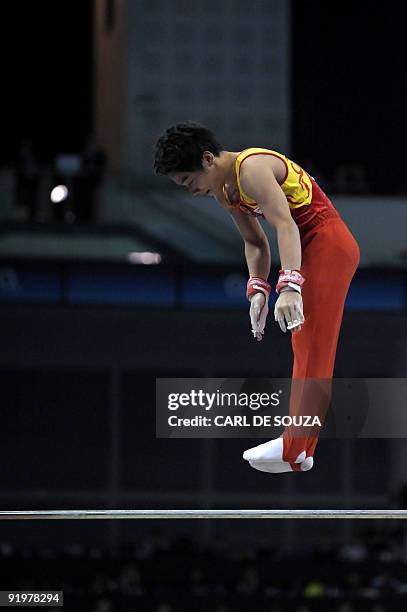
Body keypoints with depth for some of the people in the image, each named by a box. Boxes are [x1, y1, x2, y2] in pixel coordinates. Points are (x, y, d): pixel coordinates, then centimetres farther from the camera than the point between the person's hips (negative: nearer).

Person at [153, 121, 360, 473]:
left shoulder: (252, 169, -22)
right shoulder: (223, 191, 8)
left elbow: (285, 225, -33)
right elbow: (255, 242, 14)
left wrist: (289, 286, -44)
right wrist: (258, 290, -1)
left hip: (328, 243, -10)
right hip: (308, 250, 10)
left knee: (313, 348, -12)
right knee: (304, 349, 9)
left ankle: (294, 450, -15)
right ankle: (299, 448, 11)